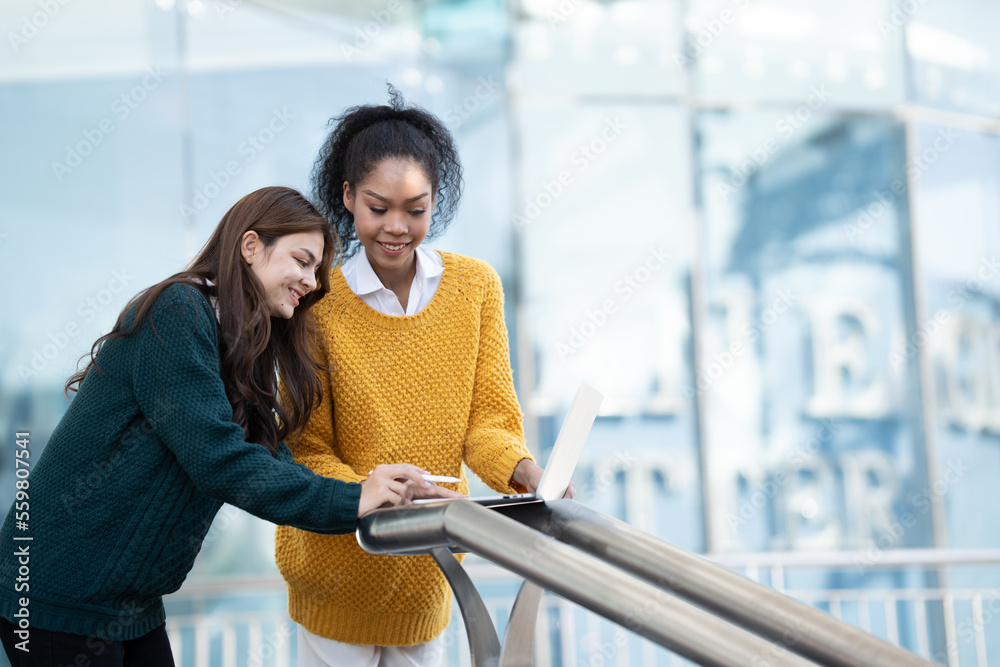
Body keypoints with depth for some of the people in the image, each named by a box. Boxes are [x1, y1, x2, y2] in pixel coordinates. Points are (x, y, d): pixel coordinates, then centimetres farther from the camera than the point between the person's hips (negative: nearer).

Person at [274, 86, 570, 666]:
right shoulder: (319, 302, -15)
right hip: (341, 562, -3)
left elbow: (488, 416, -4)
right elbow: (309, 450, -12)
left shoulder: (475, 286, -5)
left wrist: (527, 472, -25)